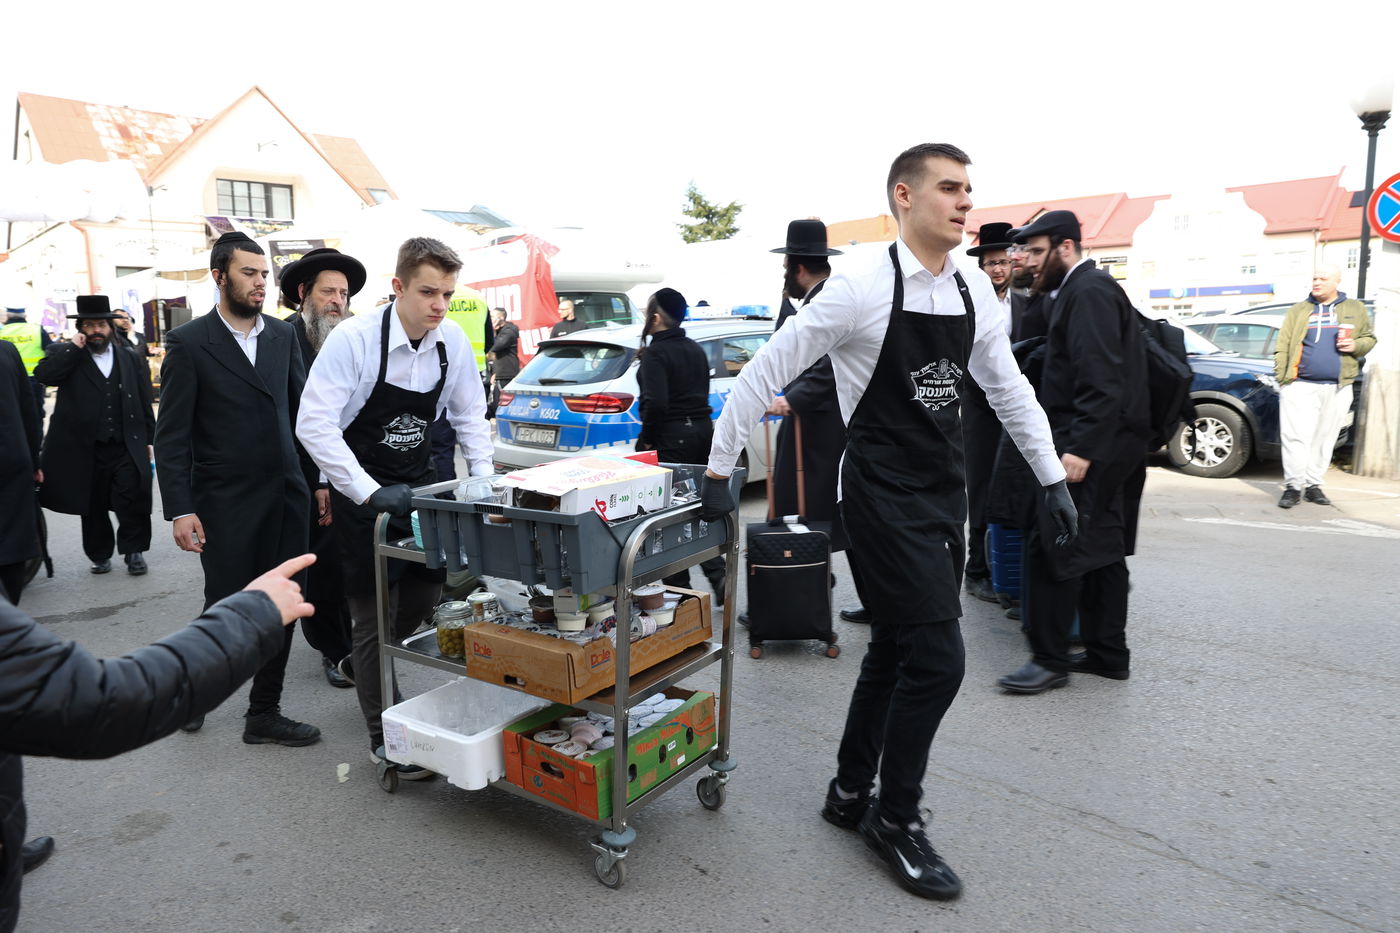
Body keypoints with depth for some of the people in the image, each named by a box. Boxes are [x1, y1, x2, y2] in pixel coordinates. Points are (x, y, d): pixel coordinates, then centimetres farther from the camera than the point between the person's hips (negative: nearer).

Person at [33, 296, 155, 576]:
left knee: (133, 500, -8)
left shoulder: (132, 359, 10)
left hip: (126, 448, 0)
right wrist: (74, 348, -12)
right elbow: (43, 375, -13)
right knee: (93, 506, 10)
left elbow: (145, 404, 10)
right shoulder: (65, 355, 7)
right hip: (85, 449, 0)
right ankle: (100, 555, 25)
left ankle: (134, 550, 9)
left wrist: (149, 441, 6)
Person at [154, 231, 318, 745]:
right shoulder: (189, 343, -5)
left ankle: (264, 713, 22)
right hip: (226, 504, -4)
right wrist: (180, 510, -12)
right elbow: (171, 435, -6)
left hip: (286, 495, 4)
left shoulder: (283, 335, 8)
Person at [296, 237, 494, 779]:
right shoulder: (354, 339, -20)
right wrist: (371, 493, -29)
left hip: (421, 485, 5)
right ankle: (382, 739, 16)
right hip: (364, 494, -5)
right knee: (374, 619, 1)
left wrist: (485, 483, -3)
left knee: (424, 603, 12)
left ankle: (368, 668, 44)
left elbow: (469, 415, 7)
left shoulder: (453, 342, -5)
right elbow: (313, 424, -23)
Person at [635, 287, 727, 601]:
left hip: (671, 437, -8)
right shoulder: (696, 350, 13)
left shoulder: (656, 353, -13)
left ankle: (678, 587, 10)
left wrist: (645, 439, -11)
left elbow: (656, 402, -22)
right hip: (702, 430, 8)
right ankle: (718, 575, 8)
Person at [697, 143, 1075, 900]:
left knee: (895, 651, 15)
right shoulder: (863, 287, -13)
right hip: (884, 497, -7)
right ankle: (896, 819, 16)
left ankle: (851, 794, 34)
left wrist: (1053, 478, 14)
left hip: (944, 494, 7)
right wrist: (718, 469, -8)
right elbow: (766, 371, -10)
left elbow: (1008, 389, 15)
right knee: (937, 658, -7)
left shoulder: (974, 293, 7)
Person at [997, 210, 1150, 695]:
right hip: (1106, 443, 10)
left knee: (1049, 546, -7)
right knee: (1101, 548, 13)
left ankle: (1049, 658, 1)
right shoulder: (1085, 289, 19)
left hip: (1091, 441, -10)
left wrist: (1081, 448, -26)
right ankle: (1108, 652, 22)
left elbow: (1101, 379, -22)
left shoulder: (1087, 291, -13)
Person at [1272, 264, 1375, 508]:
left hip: (1338, 388, 2)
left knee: (1325, 439, 7)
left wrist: (1357, 345, -6)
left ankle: (1313, 485, 15)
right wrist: (1281, 378, -6)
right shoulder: (1298, 310, 8)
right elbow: (1282, 346, 3)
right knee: (1296, 437, -9)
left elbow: (1369, 338, 18)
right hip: (1301, 385, -2)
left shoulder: (1355, 309, 13)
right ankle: (1293, 486, -4)